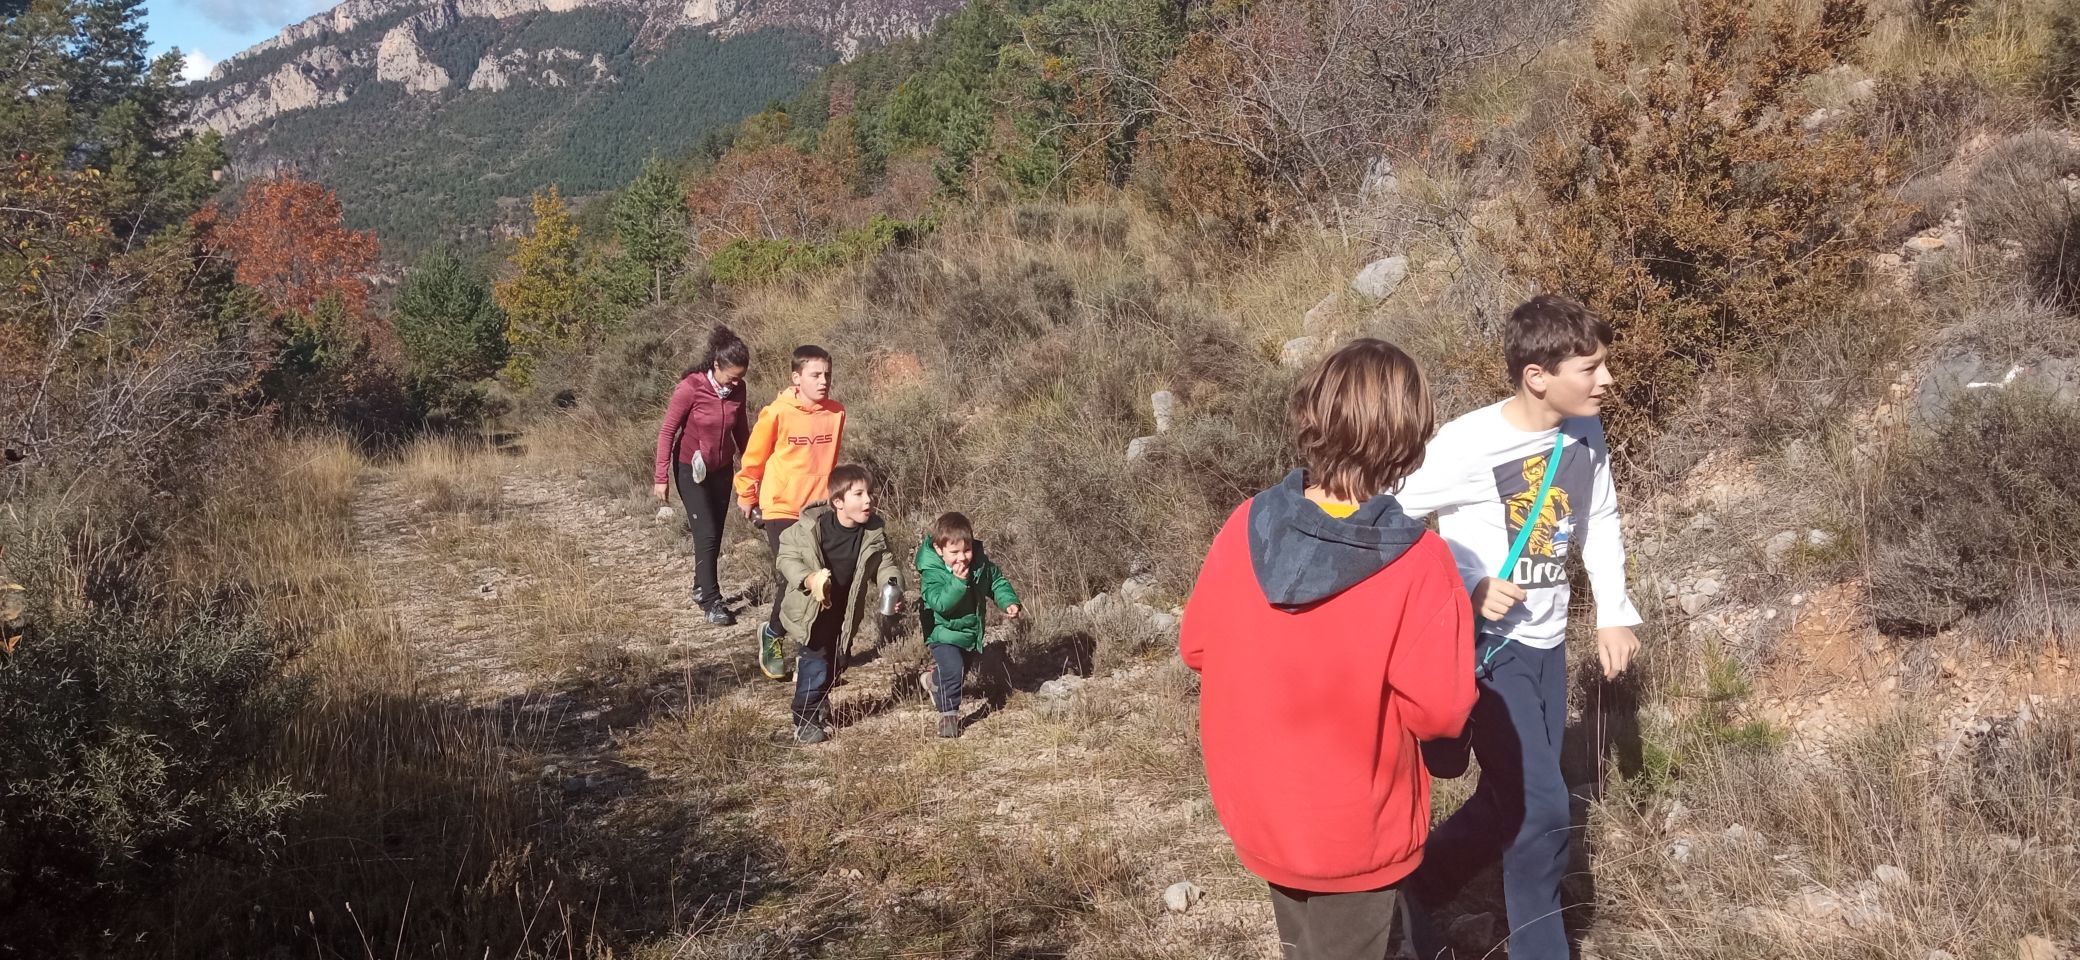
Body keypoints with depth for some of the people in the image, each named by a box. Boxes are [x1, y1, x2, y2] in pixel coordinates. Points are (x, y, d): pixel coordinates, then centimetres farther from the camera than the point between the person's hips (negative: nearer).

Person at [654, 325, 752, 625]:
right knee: (707, 535, -10)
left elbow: (741, 430, 8)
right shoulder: (691, 388, -22)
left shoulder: (737, 389, -7)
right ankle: (711, 601, -3)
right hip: (691, 469, -5)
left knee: (714, 534, 9)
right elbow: (667, 431, -15)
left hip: (722, 469, 5)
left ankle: (701, 588, 26)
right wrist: (661, 478, -14)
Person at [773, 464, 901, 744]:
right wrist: (807, 578, -29)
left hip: (844, 613, 5)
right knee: (815, 665, -8)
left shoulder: (874, 534, -9)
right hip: (811, 611, -5)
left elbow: (886, 566, -5)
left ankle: (818, 704, 43)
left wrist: (894, 591, -25)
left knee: (836, 665, 18)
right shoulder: (810, 527, -20)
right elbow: (787, 557, -12)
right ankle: (805, 720, 7)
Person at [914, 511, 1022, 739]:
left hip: (972, 631, 6)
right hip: (944, 632, -6)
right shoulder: (932, 572, -26)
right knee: (953, 669, -24)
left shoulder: (981, 563, -11)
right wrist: (958, 582, -45)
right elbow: (940, 603, -36)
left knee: (960, 671, 23)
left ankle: (932, 678, 52)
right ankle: (948, 713, -7)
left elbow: (998, 581, 5)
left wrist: (1009, 602, -11)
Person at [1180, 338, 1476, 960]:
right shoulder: (1418, 563, -26)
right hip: (1353, 832, -4)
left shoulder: (1246, 526, -14)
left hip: (1255, 809, 4)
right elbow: (1439, 711, -21)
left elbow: (1197, 647, -3)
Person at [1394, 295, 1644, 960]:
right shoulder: (1467, 445, -23)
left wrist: (1614, 613, 6)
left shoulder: (1586, 434, -2)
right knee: (1542, 812, -9)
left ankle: (1414, 891, 36)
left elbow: (1600, 522, 14)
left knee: (1509, 803, 15)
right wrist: (1468, 588, -23)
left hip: (1546, 645, 7)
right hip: (1485, 645, -7)